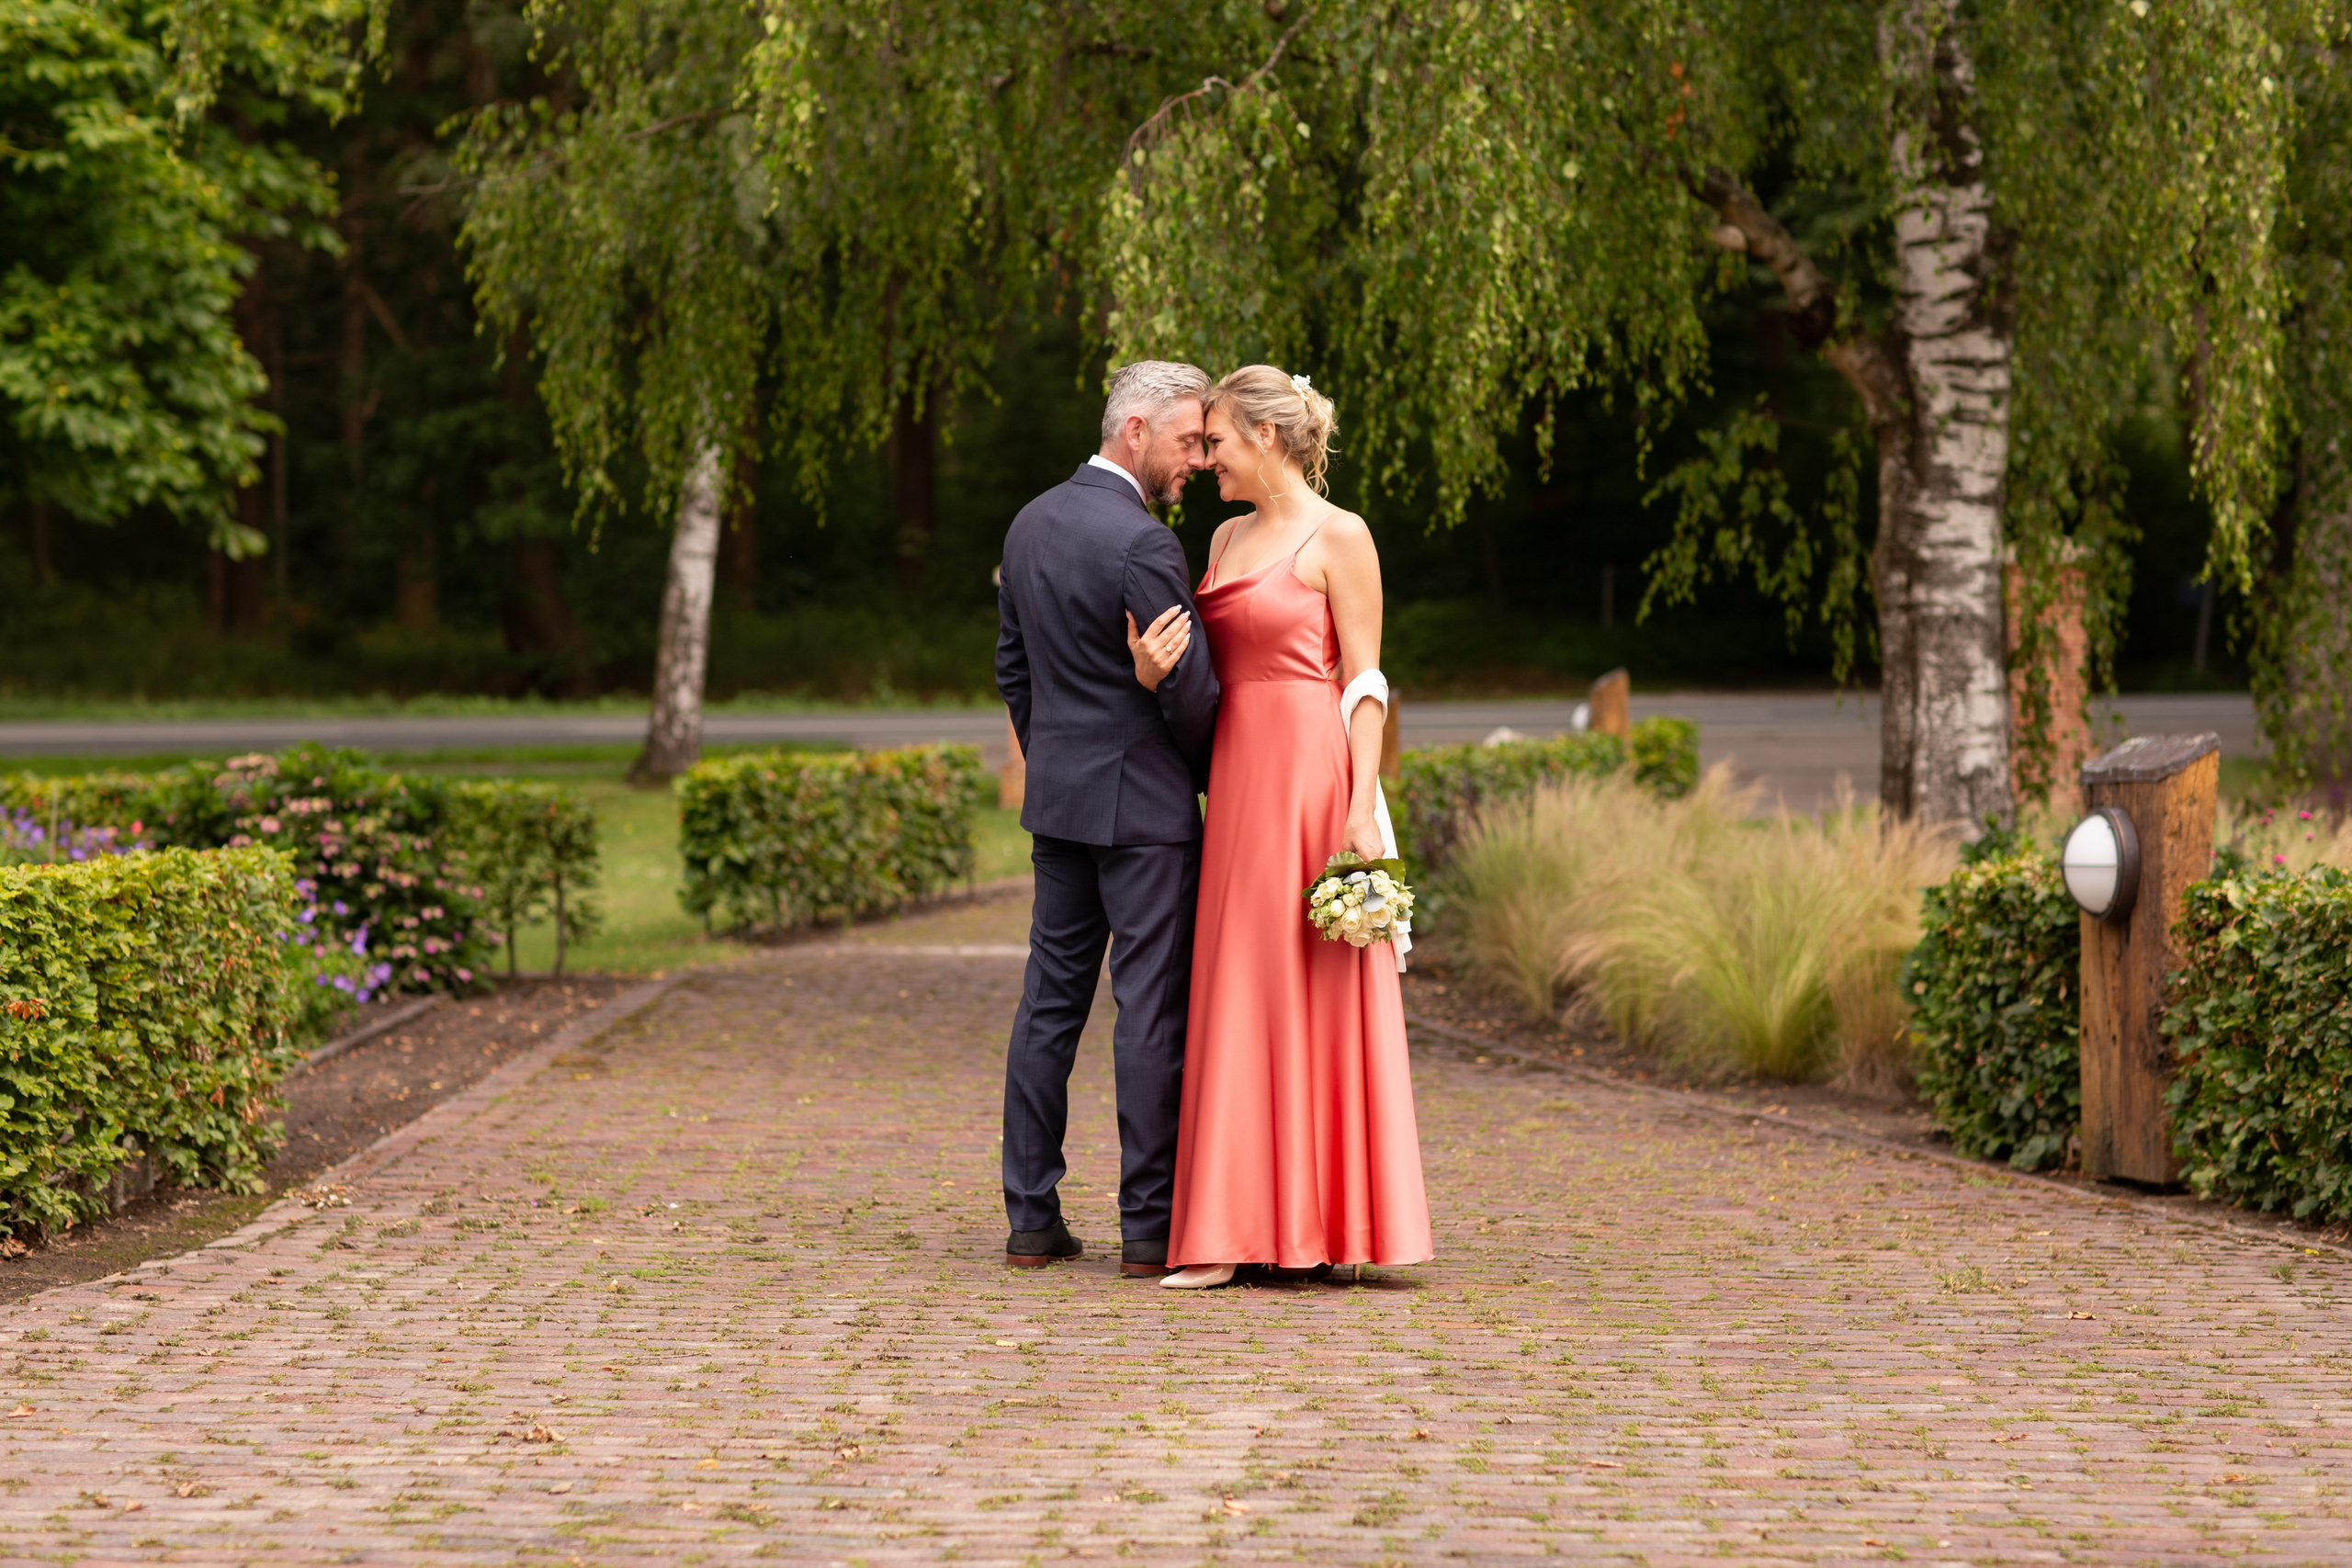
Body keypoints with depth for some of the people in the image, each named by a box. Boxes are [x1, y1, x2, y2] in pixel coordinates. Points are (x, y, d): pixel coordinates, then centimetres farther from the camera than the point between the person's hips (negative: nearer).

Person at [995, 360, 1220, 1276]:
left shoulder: (1031, 524, 9)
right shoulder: (1141, 545, -17)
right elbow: (1191, 690, -13)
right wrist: (1222, 782, 5)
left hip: (1057, 798, 8)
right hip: (1145, 804, -8)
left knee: (1051, 1001, 9)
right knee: (1152, 1010, -3)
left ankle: (1031, 1218, 11)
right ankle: (1149, 1226, 0)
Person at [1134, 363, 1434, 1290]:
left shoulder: (1338, 538, -5)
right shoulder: (1229, 538, 16)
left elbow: (1365, 684, -8)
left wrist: (1363, 810, -16)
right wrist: (1155, 670, -5)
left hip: (1310, 778, -7)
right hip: (1239, 778, 7)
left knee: (1311, 992, -5)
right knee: (1241, 996, 5)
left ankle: (1324, 1223, 0)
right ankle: (1241, 1229, 7)